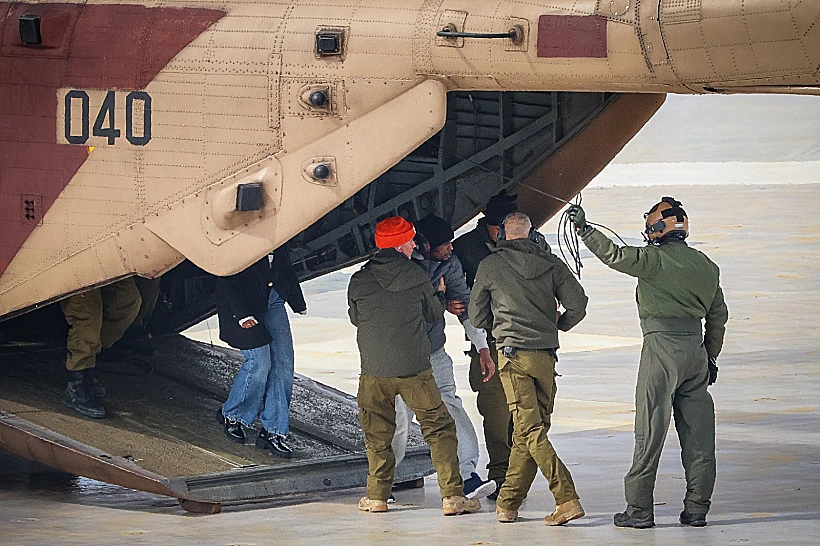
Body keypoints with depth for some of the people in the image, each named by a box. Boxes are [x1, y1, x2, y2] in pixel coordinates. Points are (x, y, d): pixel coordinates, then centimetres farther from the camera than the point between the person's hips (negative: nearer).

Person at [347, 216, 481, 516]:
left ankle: (377, 496, 18)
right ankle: (452, 495, 0)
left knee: (377, 433, 16)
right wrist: (439, 293, 29)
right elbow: (434, 315, 9)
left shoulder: (359, 281, -2)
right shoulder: (418, 277, -5)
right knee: (439, 427, 5)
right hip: (415, 368, -2)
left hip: (374, 370, 2)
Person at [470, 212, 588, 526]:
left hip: (513, 354, -4)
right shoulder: (551, 264, 7)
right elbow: (578, 304, 1)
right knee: (527, 432, 10)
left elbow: (477, 318, 10)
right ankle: (508, 503, 12)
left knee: (530, 430, -8)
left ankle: (567, 498, -21)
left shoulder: (489, 266, 2)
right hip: (546, 356, 4)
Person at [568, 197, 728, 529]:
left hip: (662, 344, -6)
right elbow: (718, 315, 19)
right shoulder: (706, 266, 13)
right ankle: (696, 508, 8)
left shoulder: (656, 260, -9)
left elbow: (615, 255, -14)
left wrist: (584, 229, -3)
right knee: (697, 431, 7)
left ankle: (639, 509, -2)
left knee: (651, 429, -3)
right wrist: (710, 358, 26)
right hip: (696, 347, 6)